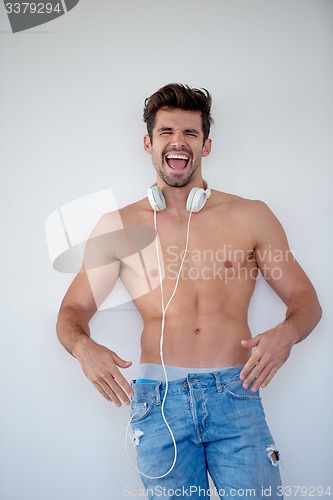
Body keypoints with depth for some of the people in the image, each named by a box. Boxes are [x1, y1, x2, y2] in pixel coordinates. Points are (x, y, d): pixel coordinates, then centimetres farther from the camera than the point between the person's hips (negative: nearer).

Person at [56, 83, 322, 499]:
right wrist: (83, 347, -12)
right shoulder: (117, 227, 7)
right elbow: (73, 310, 11)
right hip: (159, 401, 0)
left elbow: (304, 299, 10)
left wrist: (286, 332, -12)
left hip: (236, 396, 0)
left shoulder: (250, 217, 6)